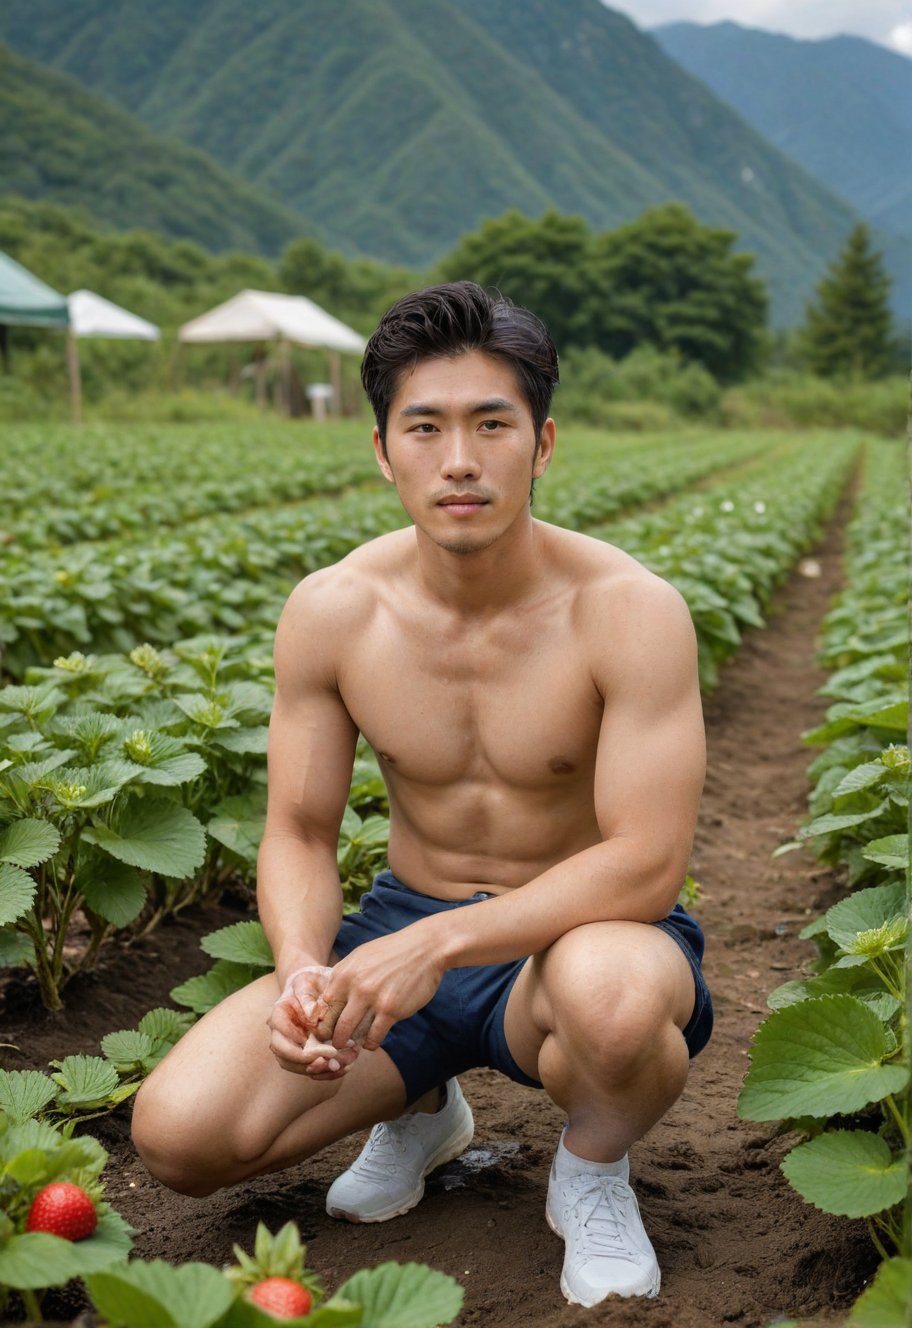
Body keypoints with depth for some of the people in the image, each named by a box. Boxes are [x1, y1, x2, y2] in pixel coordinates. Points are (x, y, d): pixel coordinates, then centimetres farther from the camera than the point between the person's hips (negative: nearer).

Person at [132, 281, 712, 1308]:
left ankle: (592, 1168, -3)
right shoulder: (330, 612, -10)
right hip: (406, 924, 3)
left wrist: (438, 942, -34)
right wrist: (303, 964, -24)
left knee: (614, 994, -42)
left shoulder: (628, 611, -20)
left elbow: (648, 862, -24)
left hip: (579, 932, -3)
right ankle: (420, 1107, 16)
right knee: (176, 1135, -15)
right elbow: (298, 834, -2)